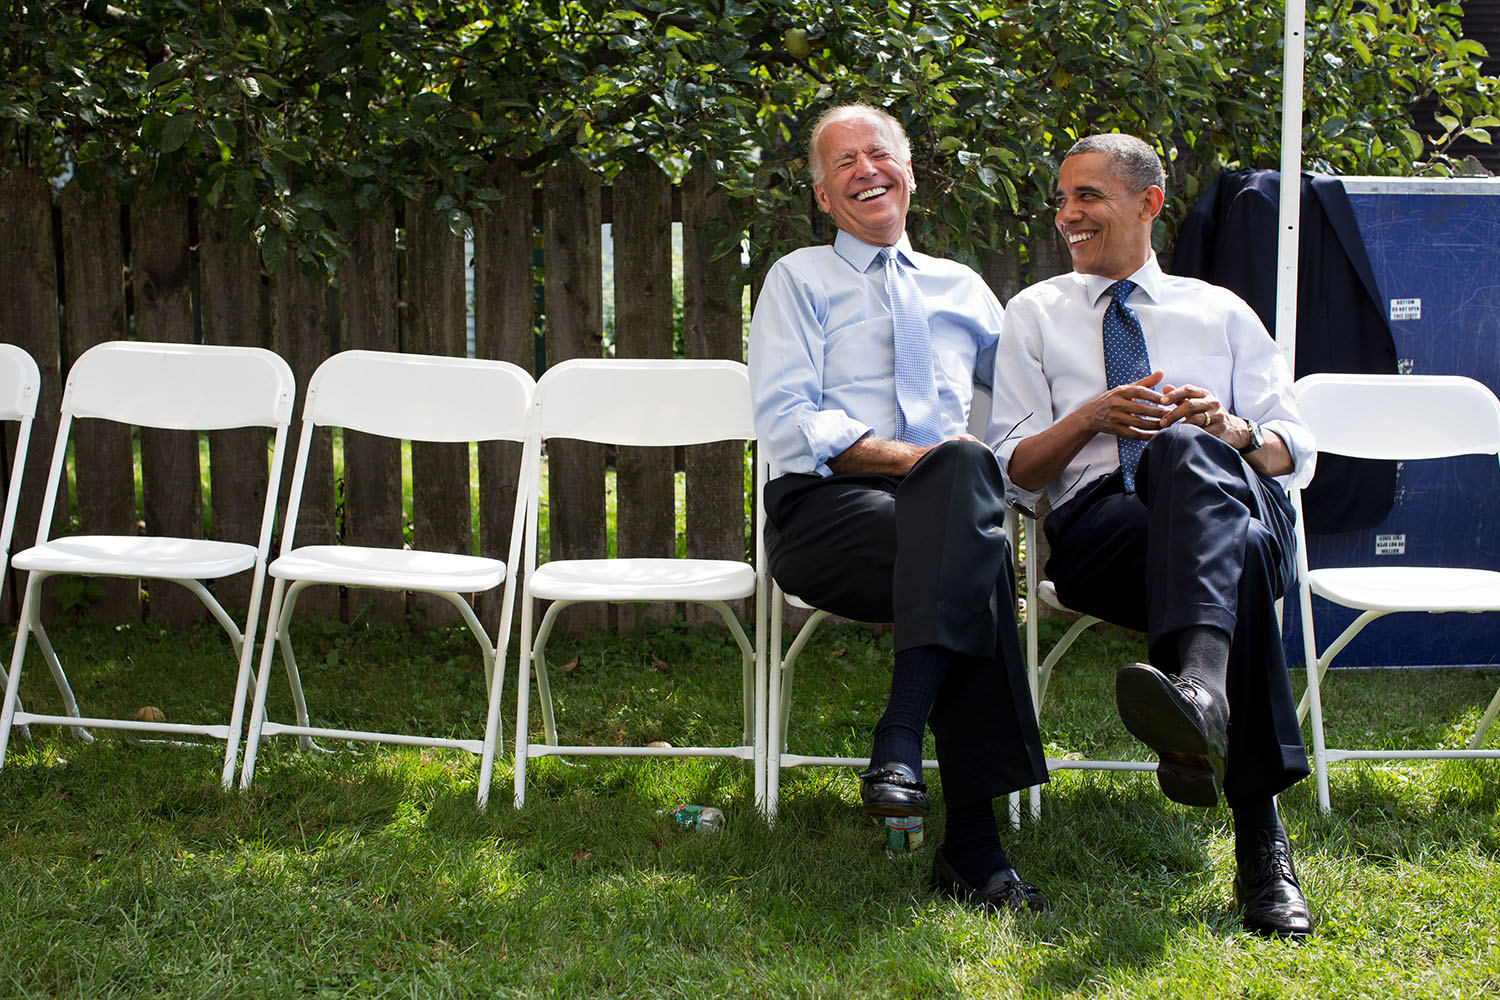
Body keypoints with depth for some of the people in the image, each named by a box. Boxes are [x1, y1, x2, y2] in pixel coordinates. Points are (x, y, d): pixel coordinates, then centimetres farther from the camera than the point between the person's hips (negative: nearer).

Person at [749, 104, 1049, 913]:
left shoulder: (962, 287, 28)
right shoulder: (801, 279, 15)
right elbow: (787, 425, 0)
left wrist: (961, 470, -1)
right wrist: (908, 458, -12)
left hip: (951, 509, 3)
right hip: (826, 512, -3)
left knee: (965, 470, -37)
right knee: (977, 565, -35)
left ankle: (901, 743, -41)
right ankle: (973, 846, -39)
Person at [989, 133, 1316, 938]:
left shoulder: (1221, 313, 27)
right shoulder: (1036, 313, 24)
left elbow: (1297, 454, 17)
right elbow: (1013, 468, 15)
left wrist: (1233, 431, -7)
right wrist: (1090, 418, -6)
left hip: (1238, 505, 1)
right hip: (1097, 521, 0)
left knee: (1186, 450, -40)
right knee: (1241, 562, -38)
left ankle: (1197, 688, -66)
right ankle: (1262, 847, -48)